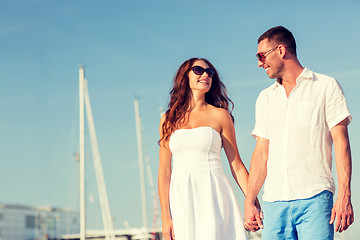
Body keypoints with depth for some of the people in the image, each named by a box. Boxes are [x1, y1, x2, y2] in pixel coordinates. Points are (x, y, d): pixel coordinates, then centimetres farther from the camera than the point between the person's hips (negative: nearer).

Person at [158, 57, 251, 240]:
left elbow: (236, 165, 6)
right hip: (181, 196, 1)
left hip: (213, 193, -1)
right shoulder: (169, 119, 10)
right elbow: (164, 171, 7)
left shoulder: (220, 115, 6)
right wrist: (165, 217, 1)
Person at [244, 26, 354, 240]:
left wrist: (344, 196, -11)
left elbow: (341, 142, -1)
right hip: (274, 202, 4)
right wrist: (249, 201, 9)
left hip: (314, 198, -4)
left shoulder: (326, 86, 6)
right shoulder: (266, 98, 19)